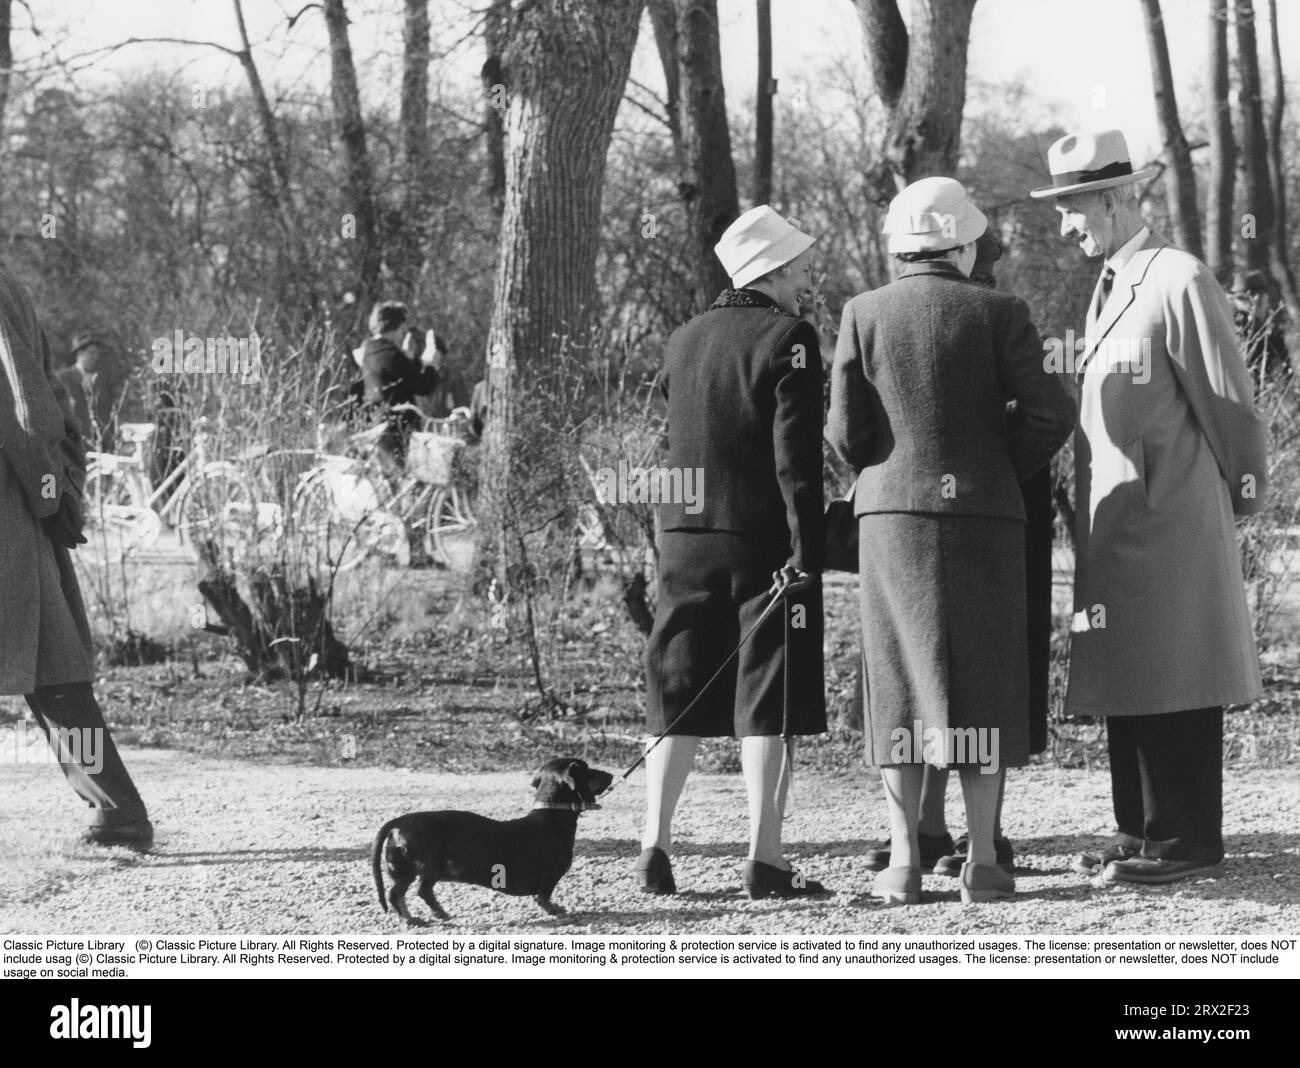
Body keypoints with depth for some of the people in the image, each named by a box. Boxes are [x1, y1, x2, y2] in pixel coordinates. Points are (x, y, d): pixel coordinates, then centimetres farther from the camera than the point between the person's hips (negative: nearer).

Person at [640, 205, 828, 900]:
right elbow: (796, 455, -15)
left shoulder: (683, 342, 11)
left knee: (679, 699, 11)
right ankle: (764, 859, -2)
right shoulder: (788, 339, -9)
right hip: (764, 541, -6)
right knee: (769, 704, -1)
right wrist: (806, 549, -15)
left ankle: (655, 845, 5)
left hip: (686, 535, 6)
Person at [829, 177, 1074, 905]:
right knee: (982, 684, 4)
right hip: (982, 514, -2)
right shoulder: (997, 313, -3)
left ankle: (904, 862, 2)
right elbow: (1050, 413, -9)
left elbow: (846, 431, -1)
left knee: (903, 682, 6)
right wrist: (1009, 470, 9)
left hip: (892, 515, 2)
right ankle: (982, 860, 0)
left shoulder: (864, 314, 2)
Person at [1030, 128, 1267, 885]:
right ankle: (1142, 831, 17)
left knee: (1174, 683, -5)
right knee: (1127, 684, 10)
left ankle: (1188, 840, -1)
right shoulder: (1110, 289, 17)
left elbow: (1230, 403, -9)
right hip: (1115, 528, 9)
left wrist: (1242, 497, -2)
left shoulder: (1180, 282, -11)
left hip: (1172, 527, -9)